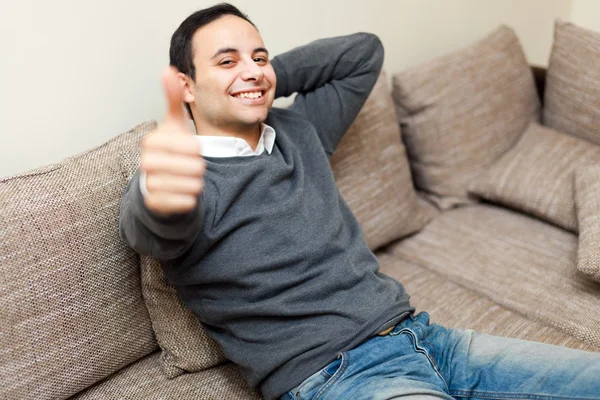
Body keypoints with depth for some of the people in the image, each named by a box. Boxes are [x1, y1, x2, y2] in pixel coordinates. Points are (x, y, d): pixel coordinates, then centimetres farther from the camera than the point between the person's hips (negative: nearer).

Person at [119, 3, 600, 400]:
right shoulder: (186, 174, -4)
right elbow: (155, 227, -29)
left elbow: (364, 51, 26)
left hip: (421, 335, 7)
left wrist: (270, 75, 15)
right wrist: (158, 189, -53)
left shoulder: (299, 131, 15)